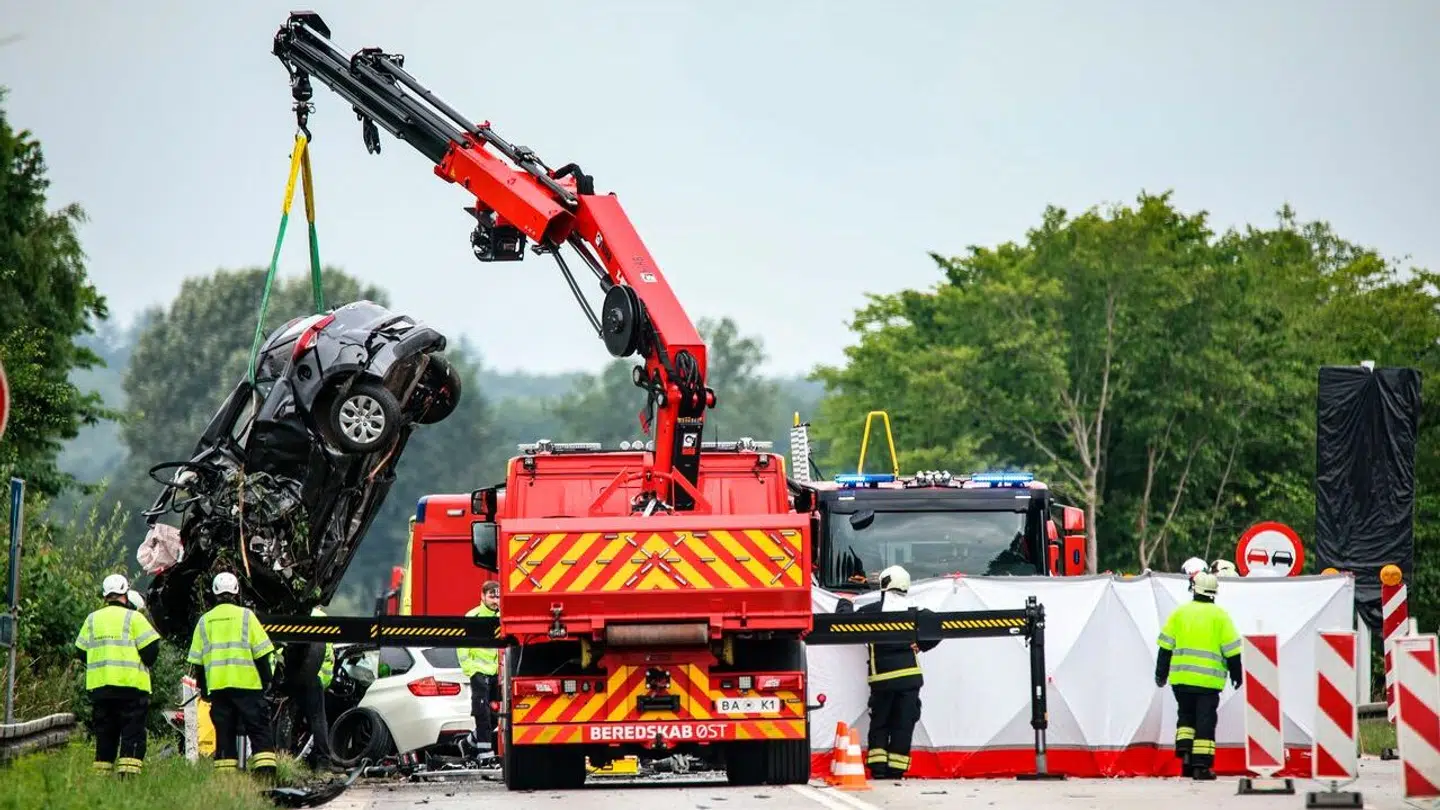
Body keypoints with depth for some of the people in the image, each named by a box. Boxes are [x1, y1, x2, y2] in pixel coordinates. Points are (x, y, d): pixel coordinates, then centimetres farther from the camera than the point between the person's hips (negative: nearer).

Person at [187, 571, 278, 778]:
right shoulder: (245, 616, 0)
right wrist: (266, 679, 8)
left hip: (217, 686, 3)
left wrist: (202, 687, 20)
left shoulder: (205, 621, 9)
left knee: (224, 732, 5)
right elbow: (261, 652, -1)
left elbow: (197, 660, 12)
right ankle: (265, 769, -13)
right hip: (247, 684, -3)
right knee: (259, 729, -1)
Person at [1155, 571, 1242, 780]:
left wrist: (1161, 673, 12)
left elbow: (1166, 646, 5)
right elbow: (1231, 649, -1)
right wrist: (1236, 674, 11)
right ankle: (1201, 765, -4)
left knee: (1186, 715, 18)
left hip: (1181, 677, 2)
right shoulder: (1219, 616, -1)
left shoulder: (1179, 613, 4)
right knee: (1205, 721, 1)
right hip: (1208, 680, -2)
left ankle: (1184, 750, -2)